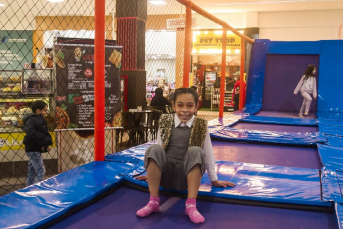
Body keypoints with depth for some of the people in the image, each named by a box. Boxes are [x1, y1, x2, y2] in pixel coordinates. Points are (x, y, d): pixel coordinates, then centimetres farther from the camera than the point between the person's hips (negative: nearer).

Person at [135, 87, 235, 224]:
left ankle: (191, 204, -26)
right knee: (154, 149, -27)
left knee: (196, 151, -29)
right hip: (165, 176, 1)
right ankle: (153, 201, -22)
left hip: (186, 178, -1)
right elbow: (158, 148, 11)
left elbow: (208, 153, 5)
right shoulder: (165, 122, 3)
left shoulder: (201, 126, 0)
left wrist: (214, 180, 12)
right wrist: (152, 173, 19)